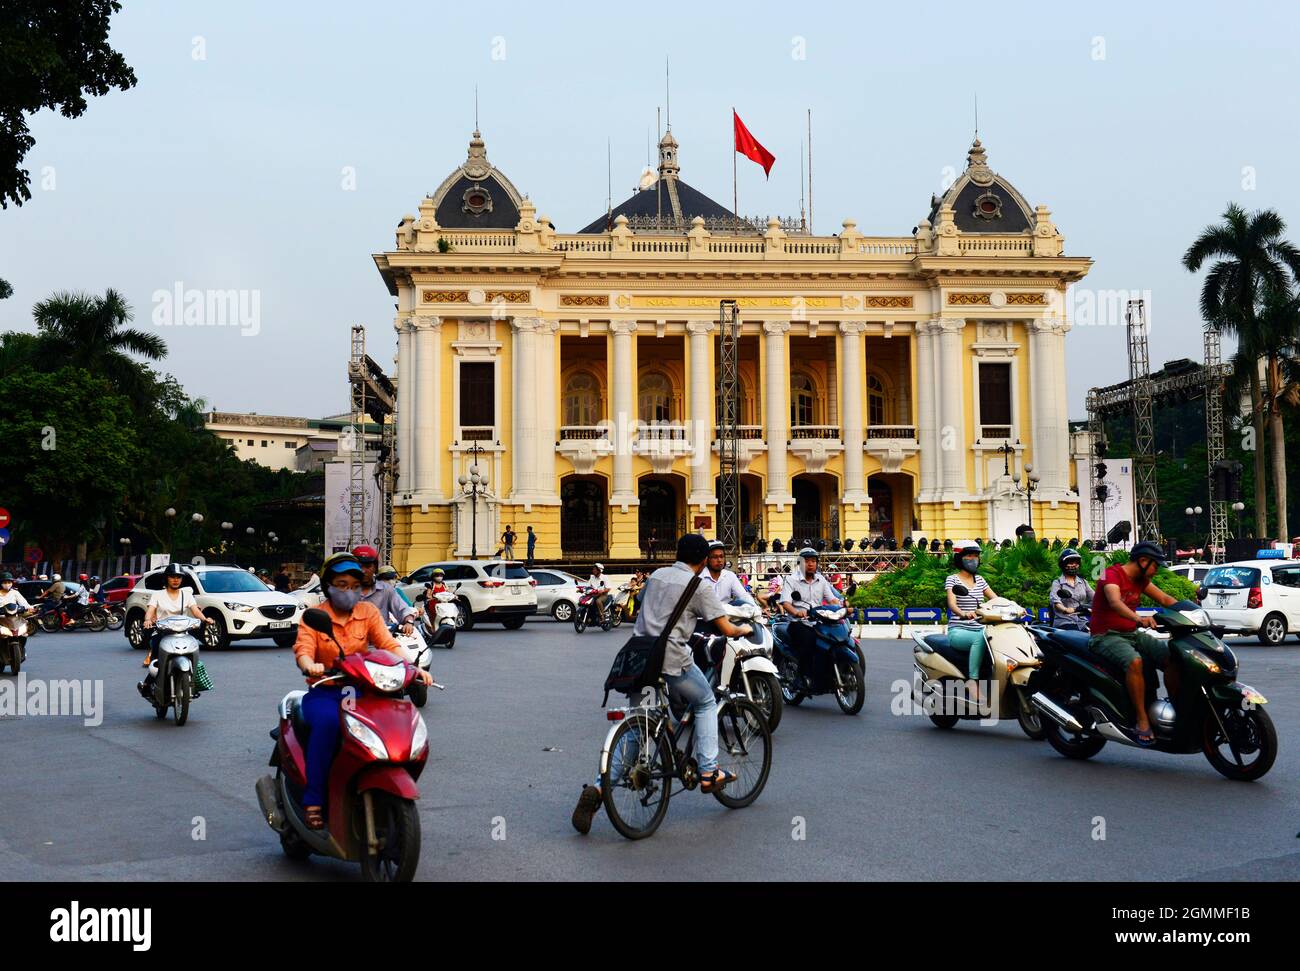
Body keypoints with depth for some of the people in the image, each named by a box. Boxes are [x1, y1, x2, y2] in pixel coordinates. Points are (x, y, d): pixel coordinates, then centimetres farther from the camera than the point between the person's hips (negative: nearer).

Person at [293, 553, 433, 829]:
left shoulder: (368, 612, 11)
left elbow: (388, 645, -2)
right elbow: (302, 650, -11)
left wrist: (413, 667, -21)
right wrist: (310, 666, -36)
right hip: (323, 692, -2)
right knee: (327, 722, -36)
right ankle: (313, 800, -31)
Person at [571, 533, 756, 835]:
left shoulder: (657, 575, 16)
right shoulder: (698, 586, -2)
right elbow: (727, 629, -2)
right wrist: (744, 629, 20)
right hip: (672, 660, -5)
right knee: (706, 704, 21)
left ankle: (599, 787, 0)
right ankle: (708, 772, 16)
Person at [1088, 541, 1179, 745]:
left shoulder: (1141, 579, 12)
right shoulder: (1112, 574, -14)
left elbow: (1165, 599, 12)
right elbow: (1115, 602, -33)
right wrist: (1139, 618, -51)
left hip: (1132, 633, 8)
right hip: (1106, 636, -8)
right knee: (1134, 661, -35)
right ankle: (1142, 720, -30)